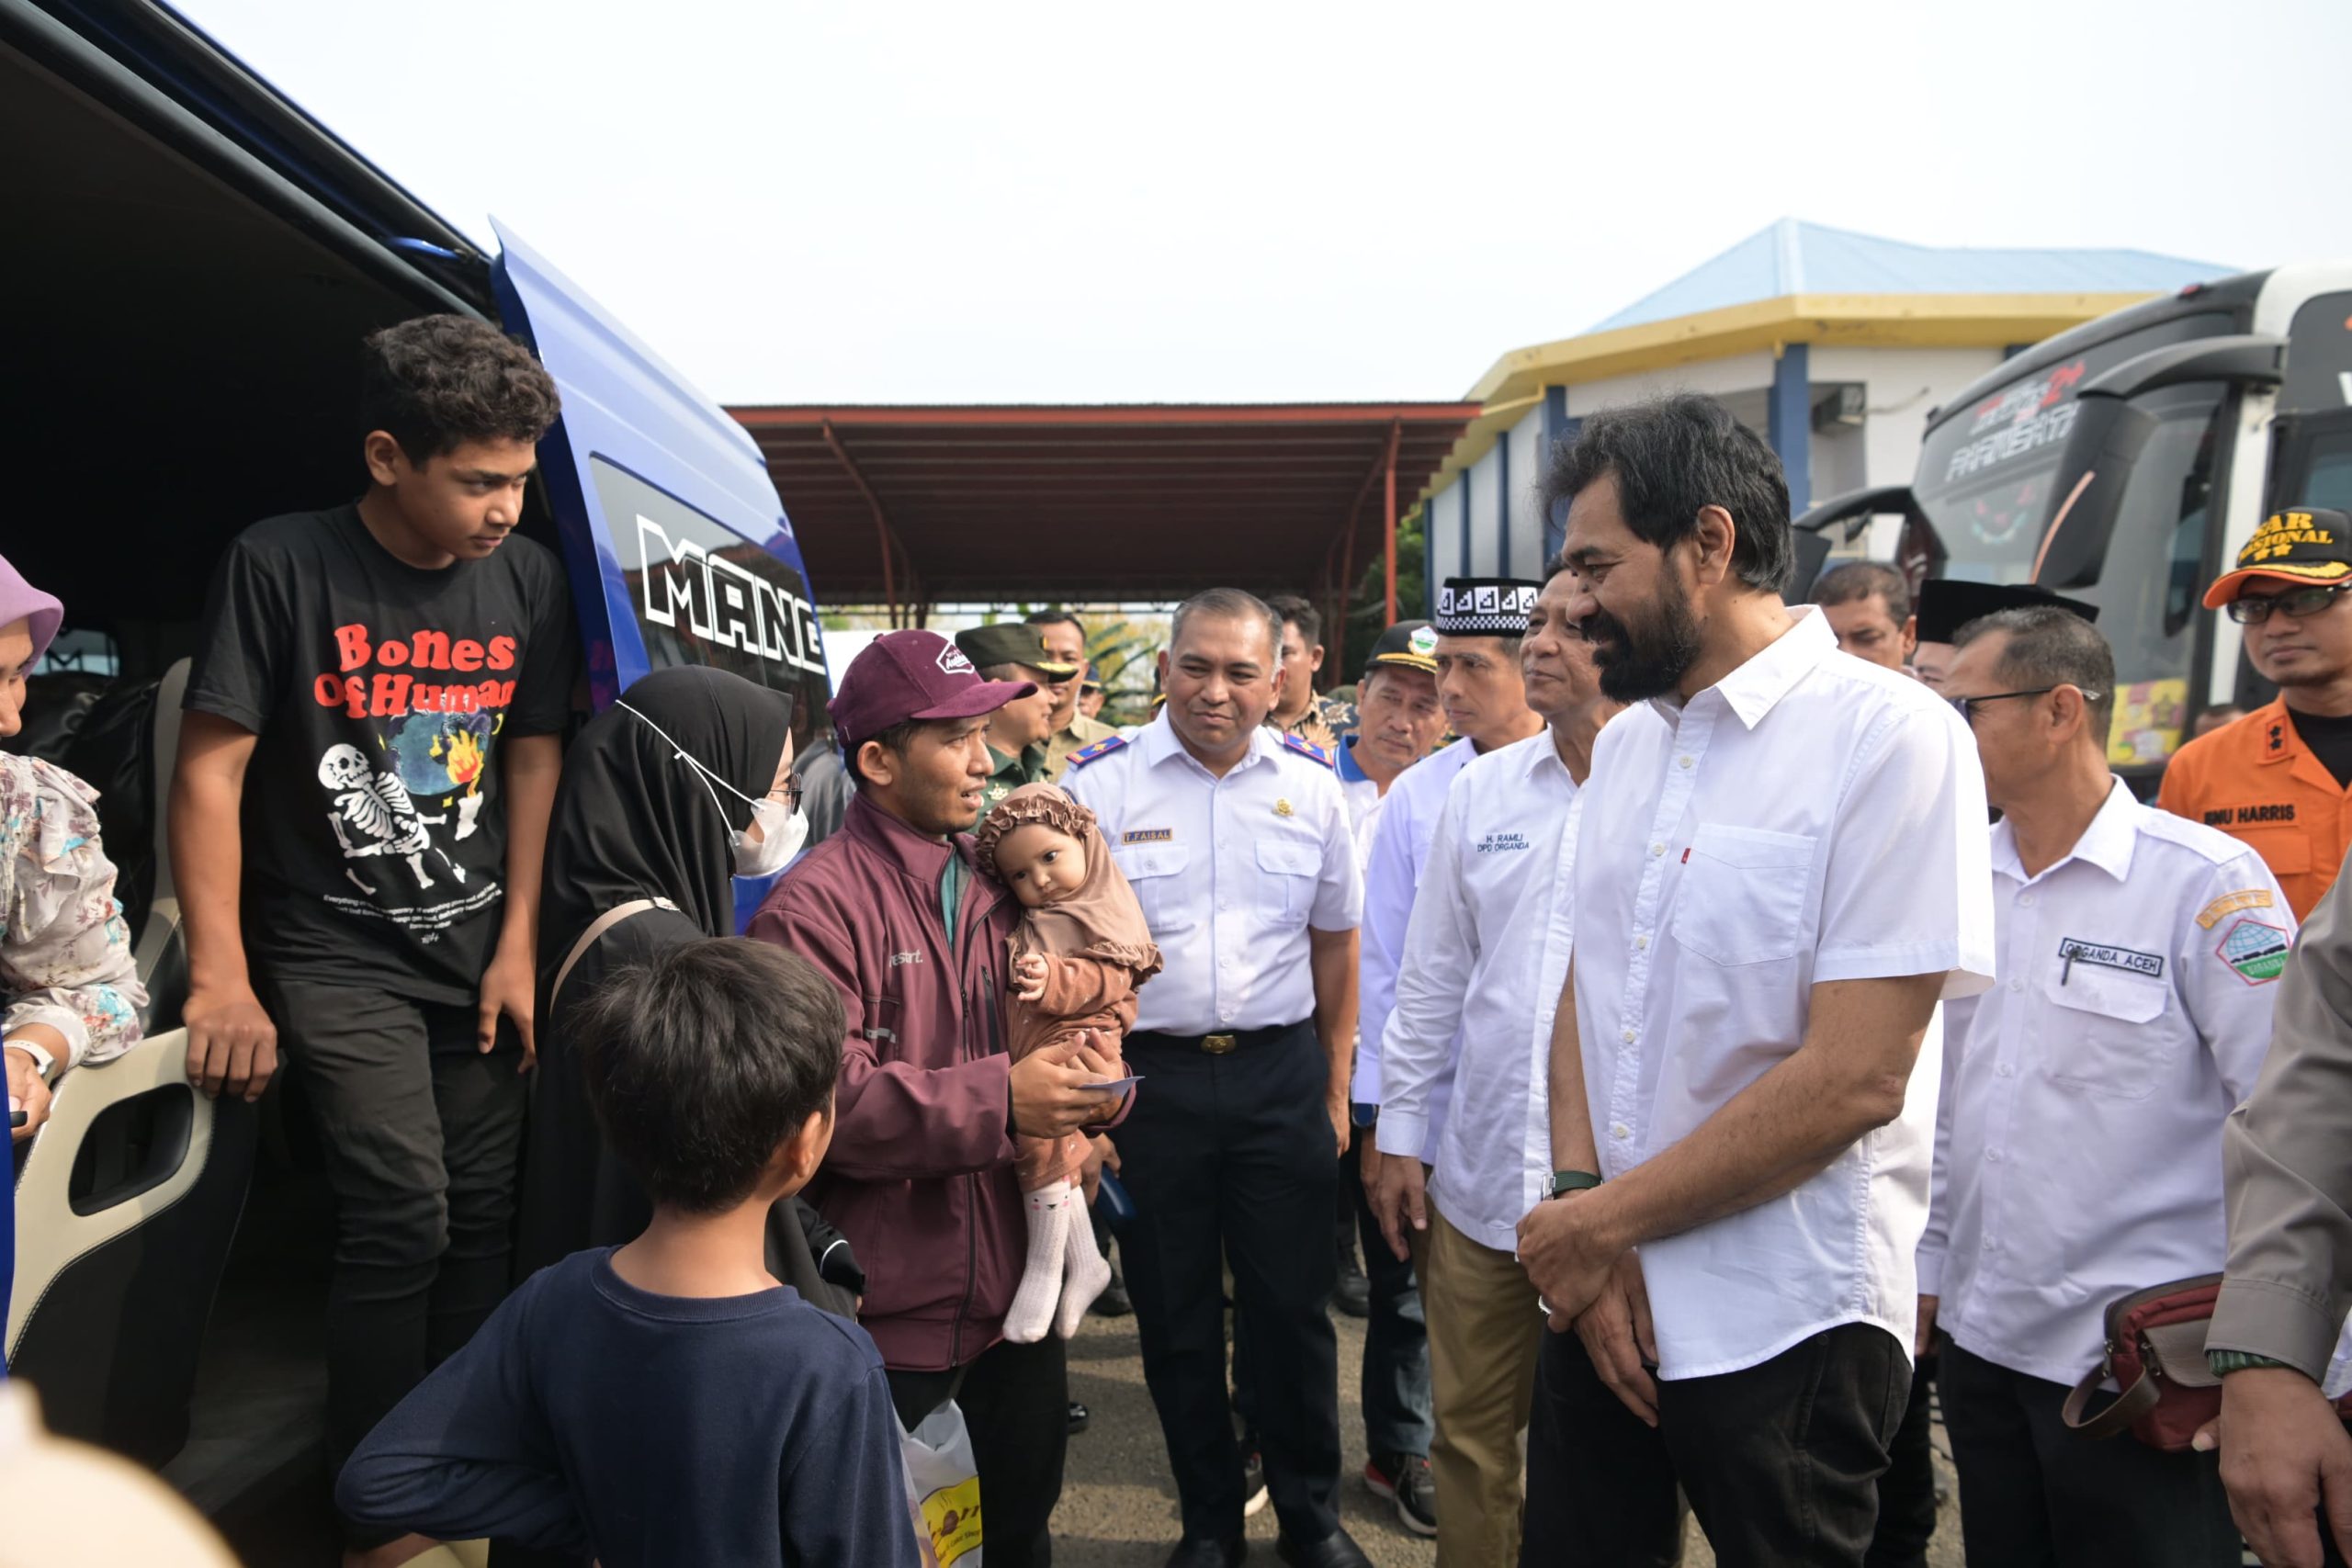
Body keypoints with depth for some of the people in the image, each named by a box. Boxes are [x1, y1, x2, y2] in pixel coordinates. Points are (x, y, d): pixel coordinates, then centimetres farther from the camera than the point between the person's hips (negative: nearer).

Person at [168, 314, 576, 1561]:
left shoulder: (529, 578, 0)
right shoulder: (282, 567, -12)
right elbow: (211, 770, -9)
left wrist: (518, 946, 4)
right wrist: (221, 980, -11)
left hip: (477, 952, 4)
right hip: (337, 954, -4)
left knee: (479, 1221, 6)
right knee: (403, 1213, -13)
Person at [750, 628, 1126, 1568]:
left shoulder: (999, 882, 9)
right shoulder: (816, 906, -16)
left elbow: (1055, 1018, 16)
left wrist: (1087, 1084, -6)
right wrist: (998, 1102, -25)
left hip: (1015, 1290, 7)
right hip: (890, 1312, -6)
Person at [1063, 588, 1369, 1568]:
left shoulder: (1310, 785, 3)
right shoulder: (1098, 784, -5)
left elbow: (1335, 944, 9)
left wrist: (1335, 1090, 9)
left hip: (1281, 1075, 1)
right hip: (1149, 1077, -1)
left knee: (1292, 1306, 11)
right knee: (1174, 1316, 12)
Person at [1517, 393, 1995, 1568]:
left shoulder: (1892, 736, -14)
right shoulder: (1625, 744, 8)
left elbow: (1852, 1078, -20)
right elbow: (1584, 992, 8)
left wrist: (1597, 1221, -14)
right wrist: (1578, 1199, -8)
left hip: (1786, 1328, -6)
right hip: (1603, 1292, 6)